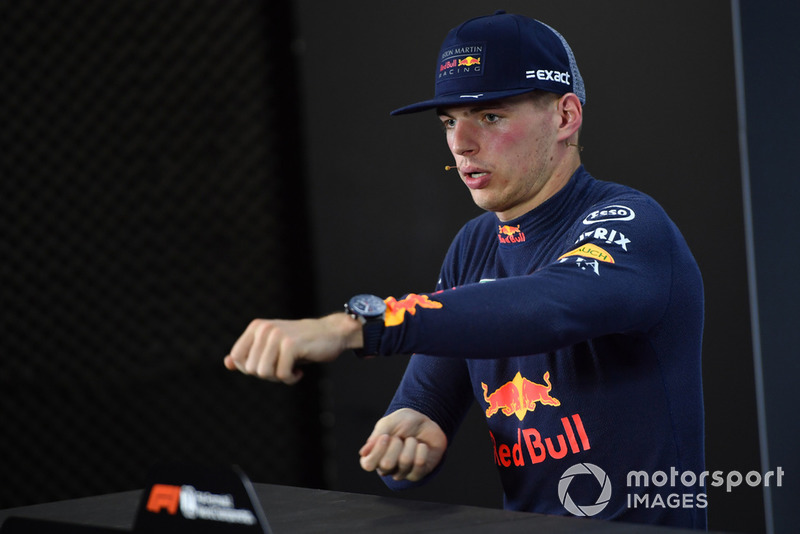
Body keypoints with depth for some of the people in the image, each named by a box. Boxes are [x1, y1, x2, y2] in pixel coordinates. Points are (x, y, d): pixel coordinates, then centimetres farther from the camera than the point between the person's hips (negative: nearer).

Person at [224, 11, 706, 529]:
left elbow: (550, 305, -30)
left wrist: (355, 324, -37)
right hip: (525, 525, 5)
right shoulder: (472, 250, 11)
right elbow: (424, 396, 12)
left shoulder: (630, 225, -10)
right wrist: (405, 435, -11)